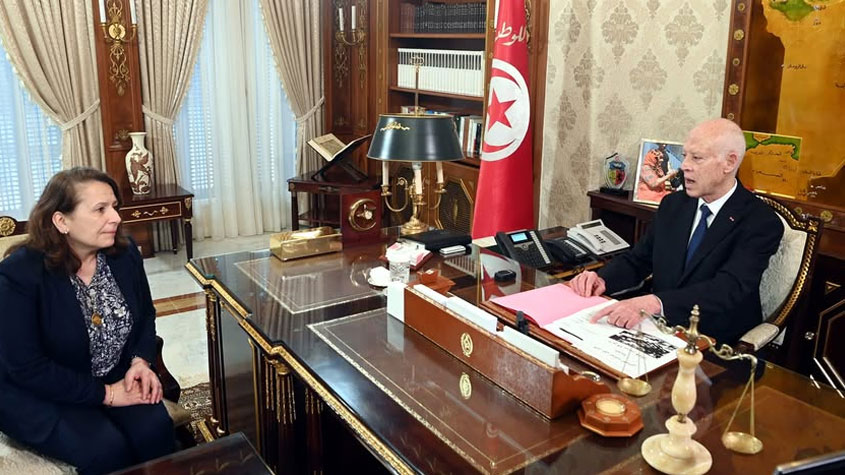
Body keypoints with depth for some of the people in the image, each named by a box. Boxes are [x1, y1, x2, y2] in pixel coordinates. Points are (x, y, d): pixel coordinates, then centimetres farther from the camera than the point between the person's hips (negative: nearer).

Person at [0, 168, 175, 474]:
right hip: (39, 394, -4)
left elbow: (146, 315, 8)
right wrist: (105, 394, -21)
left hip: (116, 378, 4)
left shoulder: (124, 253, -5)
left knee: (155, 427, -22)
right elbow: (26, 367, -21)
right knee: (106, 449, -26)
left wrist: (141, 361, -11)